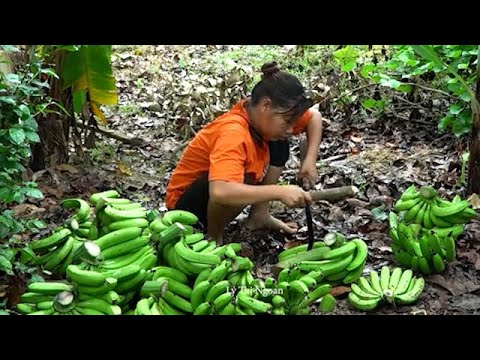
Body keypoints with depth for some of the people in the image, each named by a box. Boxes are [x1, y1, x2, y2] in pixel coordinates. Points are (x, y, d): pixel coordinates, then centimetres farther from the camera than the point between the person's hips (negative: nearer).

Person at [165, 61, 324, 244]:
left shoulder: (257, 112, -10)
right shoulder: (233, 133, -35)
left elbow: (314, 116, 5)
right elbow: (220, 192, -51)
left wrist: (310, 160, -10)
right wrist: (280, 192, -45)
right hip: (186, 203, -8)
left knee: (279, 146, 1)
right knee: (241, 181, -38)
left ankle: (259, 216, 5)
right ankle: (214, 237, -13)